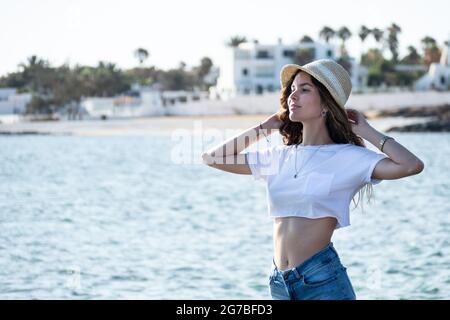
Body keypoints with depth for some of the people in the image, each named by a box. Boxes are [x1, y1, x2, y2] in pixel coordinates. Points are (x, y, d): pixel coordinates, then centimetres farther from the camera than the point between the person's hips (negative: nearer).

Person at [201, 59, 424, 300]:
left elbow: (412, 166, -18)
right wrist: (263, 128, 13)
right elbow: (212, 158, 15)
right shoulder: (278, 157, 11)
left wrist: (366, 131, -6)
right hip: (280, 283, 5)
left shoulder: (347, 158, -4)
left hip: (323, 280, -5)